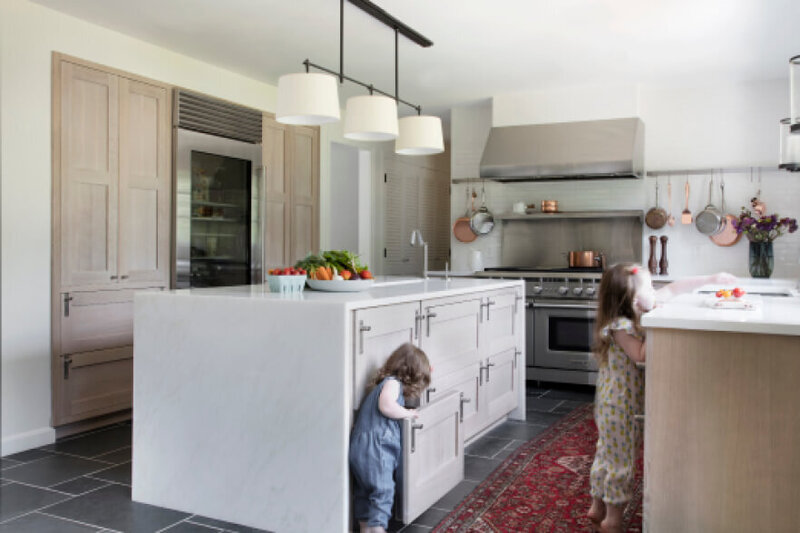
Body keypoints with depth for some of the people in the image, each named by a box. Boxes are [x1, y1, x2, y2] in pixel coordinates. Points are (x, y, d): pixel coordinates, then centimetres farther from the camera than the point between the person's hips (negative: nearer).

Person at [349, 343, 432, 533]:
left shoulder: (385, 382, 22)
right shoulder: (392, 382, -7)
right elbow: (386, 405, -25)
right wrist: (407, 413, -11)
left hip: (360, 446, 10)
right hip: (374, 446, -10)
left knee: (364, 489, 15)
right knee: (383, 490, -8)